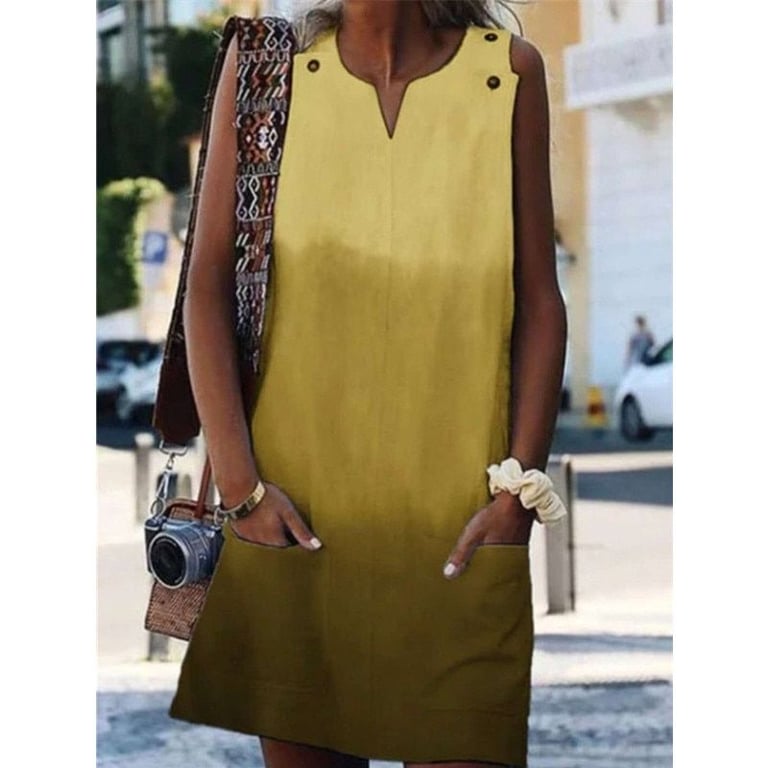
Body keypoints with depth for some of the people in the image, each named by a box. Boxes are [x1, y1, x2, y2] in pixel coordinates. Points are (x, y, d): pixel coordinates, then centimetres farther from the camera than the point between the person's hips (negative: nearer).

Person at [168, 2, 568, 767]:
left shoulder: (509, 71, 2)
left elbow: (539, 302, 4)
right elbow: (207, 283, 1)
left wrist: (518, 493, -4)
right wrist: (239, 483, -6)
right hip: (289, 518, 1)